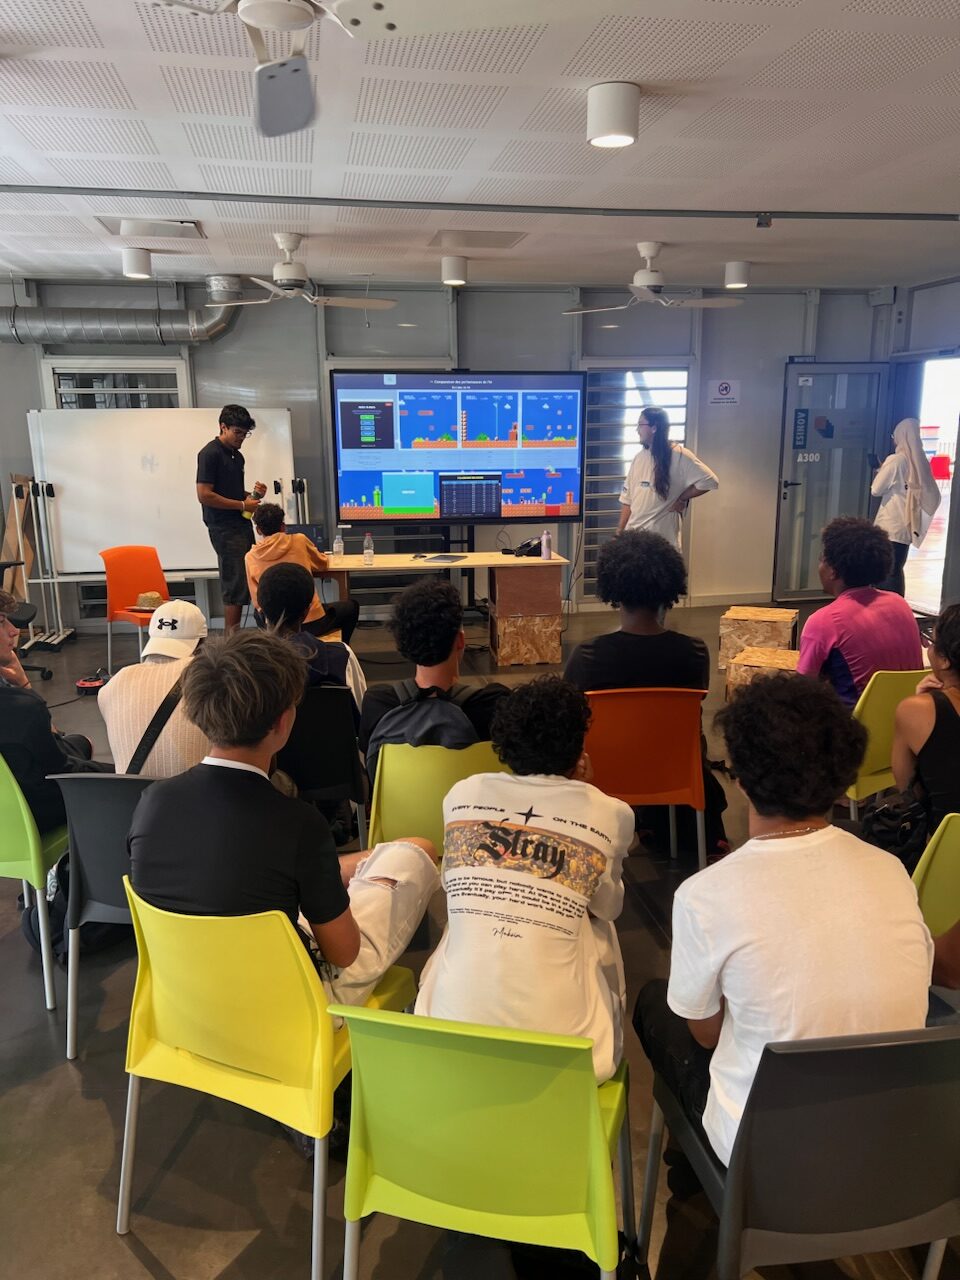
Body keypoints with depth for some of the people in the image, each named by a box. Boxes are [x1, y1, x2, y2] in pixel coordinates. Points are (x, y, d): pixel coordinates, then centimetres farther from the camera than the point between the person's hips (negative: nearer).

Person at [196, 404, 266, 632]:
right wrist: (243, 505, -13)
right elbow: (204, 495, -17)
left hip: (242, 526, 9)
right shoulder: (210, 454, -10)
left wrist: (253, 494, 7)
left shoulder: (237, 456, 17)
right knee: (235, 587, -10)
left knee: (246, 584, 9)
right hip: (224, 529, -9)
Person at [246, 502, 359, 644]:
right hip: (312, 622, -2)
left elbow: (257, 602, 5)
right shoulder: (299, 540, -3)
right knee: (351, 606, 26)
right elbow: (323, 564, 17)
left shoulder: (250, 557, 1)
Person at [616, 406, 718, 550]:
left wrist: (681, 499, -8)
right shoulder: (639, 457, 10)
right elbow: (627, 499, 12)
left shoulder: (679, 455, -9)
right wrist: (619, 531, 8)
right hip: (632, 534, 6)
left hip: (662, 538, -6)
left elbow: (709, 481, -14)